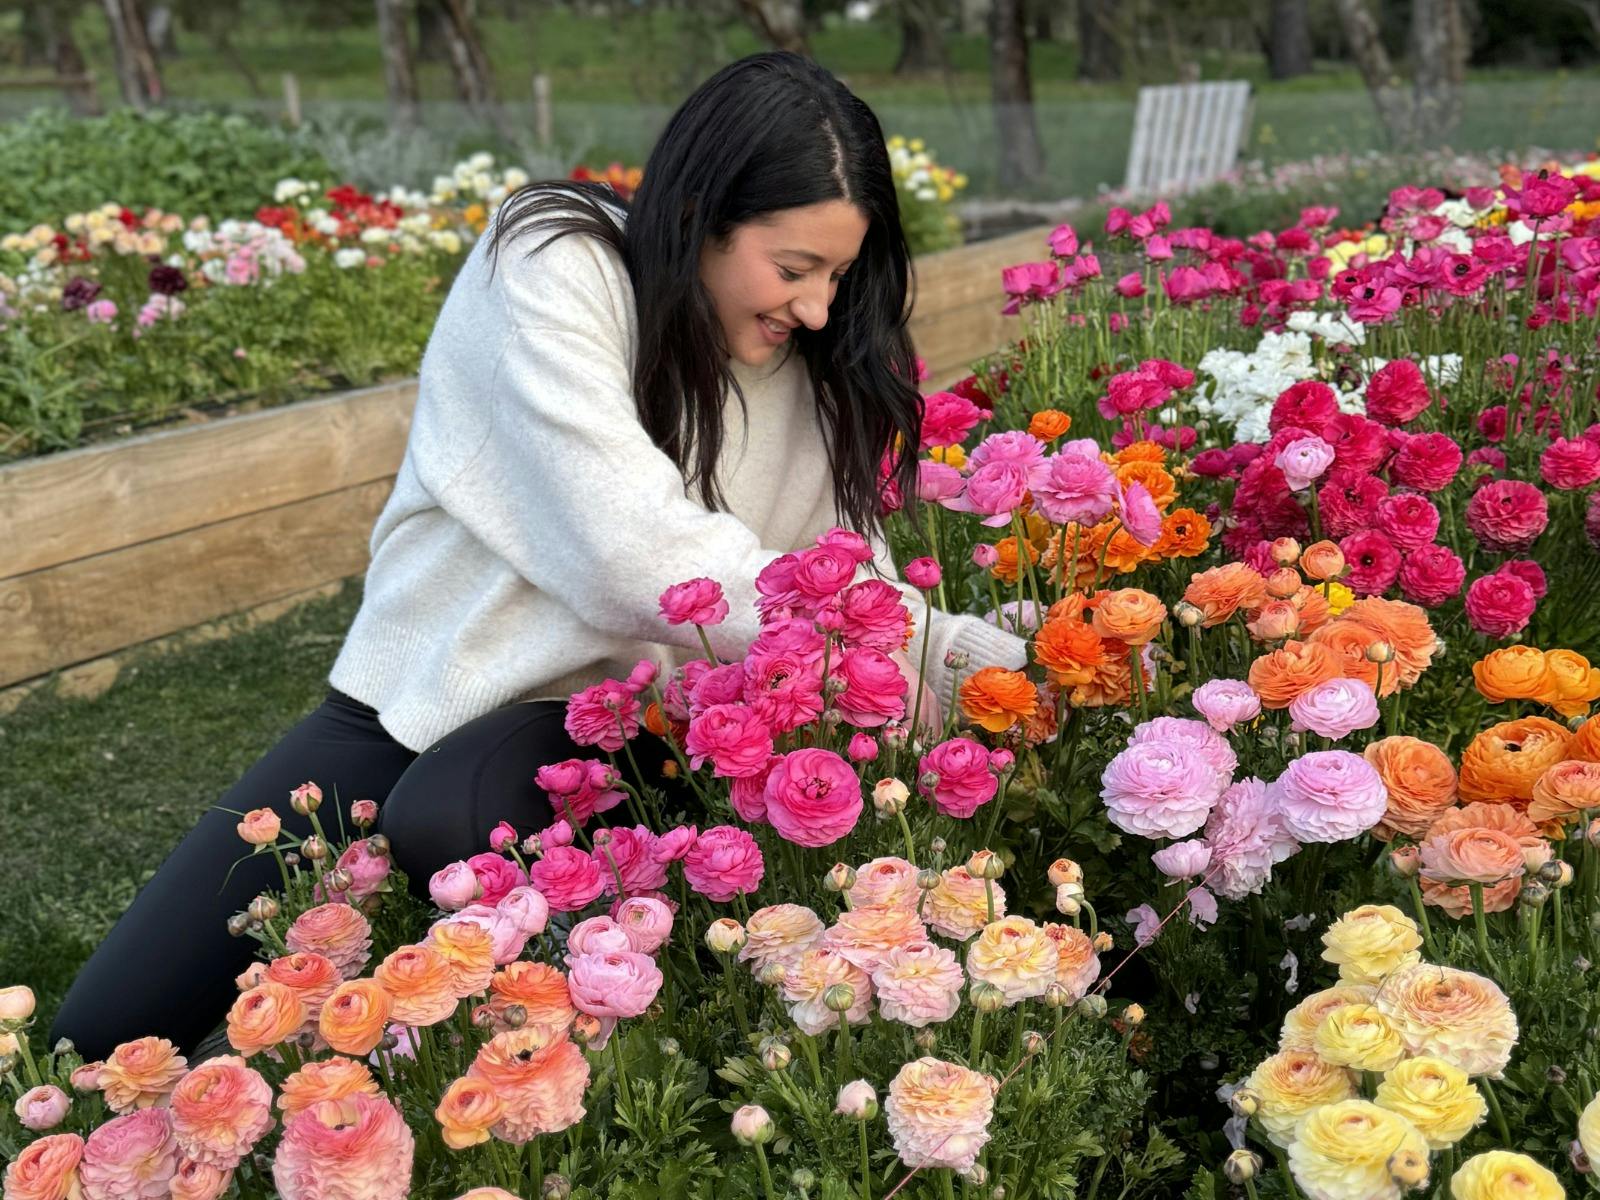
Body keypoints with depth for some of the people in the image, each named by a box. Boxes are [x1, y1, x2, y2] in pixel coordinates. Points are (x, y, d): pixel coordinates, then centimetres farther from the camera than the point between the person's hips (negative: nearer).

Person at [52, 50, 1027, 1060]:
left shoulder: (810, 366, -4)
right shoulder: (551, 268, -19)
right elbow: (638, 562, -29)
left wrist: (999, 657, -19)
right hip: (416, 691, 0)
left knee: (444, 826, -36)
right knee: (110, 1029, 0)